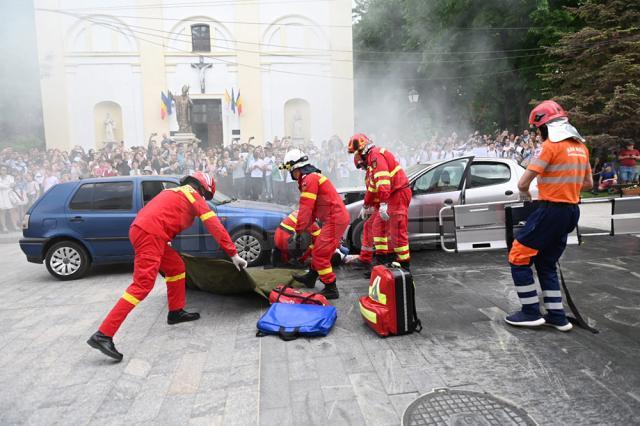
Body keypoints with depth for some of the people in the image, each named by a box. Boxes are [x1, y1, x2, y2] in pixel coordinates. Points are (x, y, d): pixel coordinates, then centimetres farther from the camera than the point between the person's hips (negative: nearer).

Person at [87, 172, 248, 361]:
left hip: (141, 230, 10)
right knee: (142, 285, -13)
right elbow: (215, 227, 2)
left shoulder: (175, 192, 29)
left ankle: (176, 312, 27)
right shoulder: (195, 197, 6)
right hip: (150, 235, -10)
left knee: (176, 266, 19)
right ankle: (103, 335, -16)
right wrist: (234, 254, 2)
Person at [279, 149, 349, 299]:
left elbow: (306, 208, -18)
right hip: (337, 218, 10)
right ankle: (311, 277, 38)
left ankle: (331, 289, 1)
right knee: (319, 249, 22)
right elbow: (312, 209, 19)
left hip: (335, 219, -10)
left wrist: (298, 231, -10)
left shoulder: (310, 179, -14)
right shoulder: (313, 177, 18)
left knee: (321, 253, -6)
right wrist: (303, 229, 18)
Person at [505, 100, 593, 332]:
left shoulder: (551, 145, -14)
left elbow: (523, 183, -17)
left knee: (519, 257, 1)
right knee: (546, 263, 17)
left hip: (552, 210, -9)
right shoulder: (581, 146, 11)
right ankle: (557, 316, 18)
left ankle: (531, 312, 6)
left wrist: (524, 194, 4)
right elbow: (588, 183, 21)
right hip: (572, 211, 9)